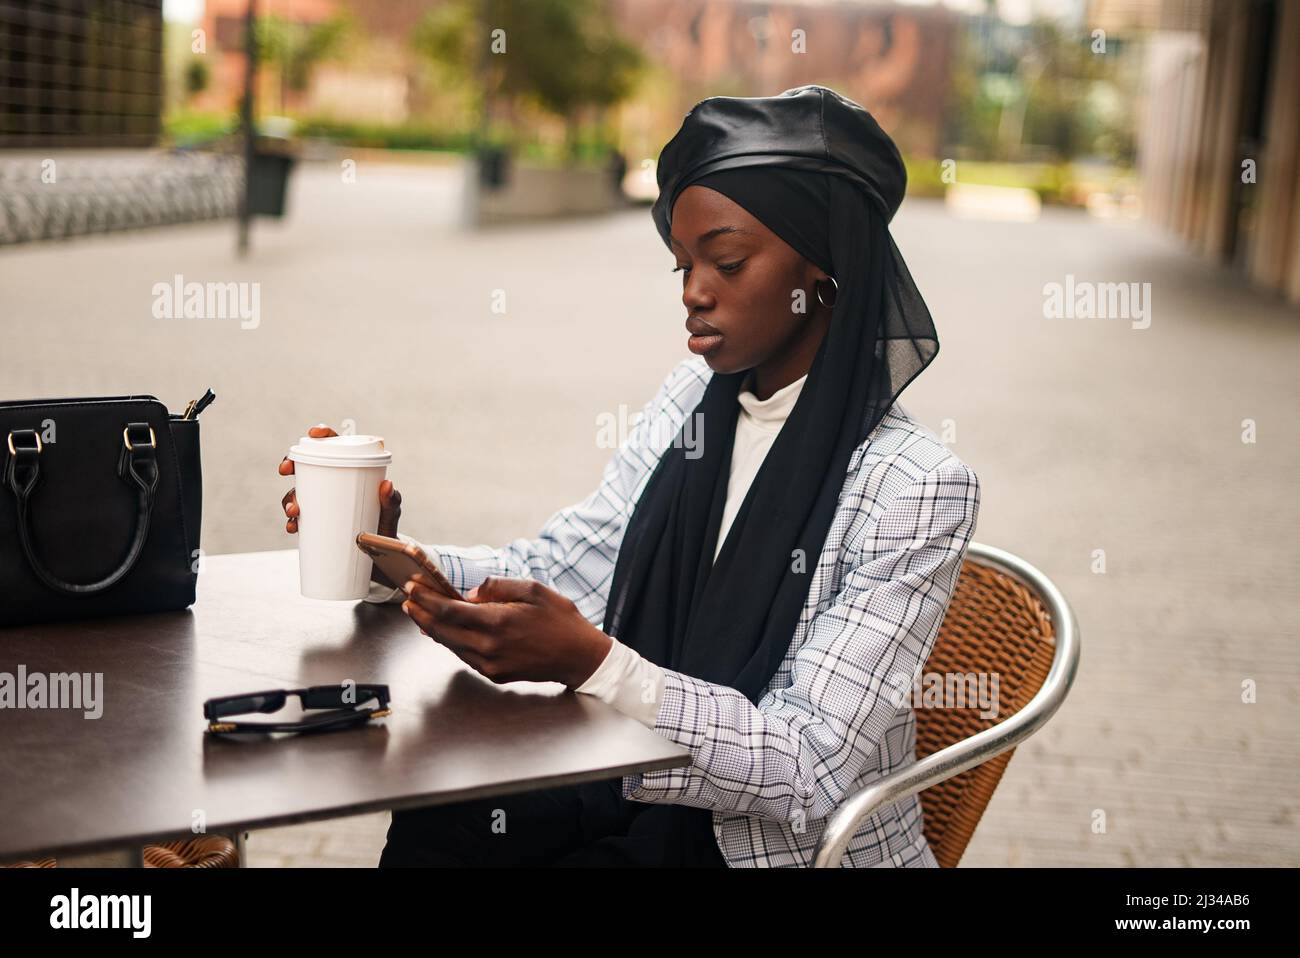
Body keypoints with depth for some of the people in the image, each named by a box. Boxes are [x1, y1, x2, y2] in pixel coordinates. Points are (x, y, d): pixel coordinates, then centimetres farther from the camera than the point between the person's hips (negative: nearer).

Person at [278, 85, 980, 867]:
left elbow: (812, 769, -22)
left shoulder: (917, 486, -18)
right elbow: (555, 568, 5)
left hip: (795, 843, -5)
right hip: (647, 789, 5)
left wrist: (590, 662, -34)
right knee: (430, 832, -17)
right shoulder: (694, 402, 3)